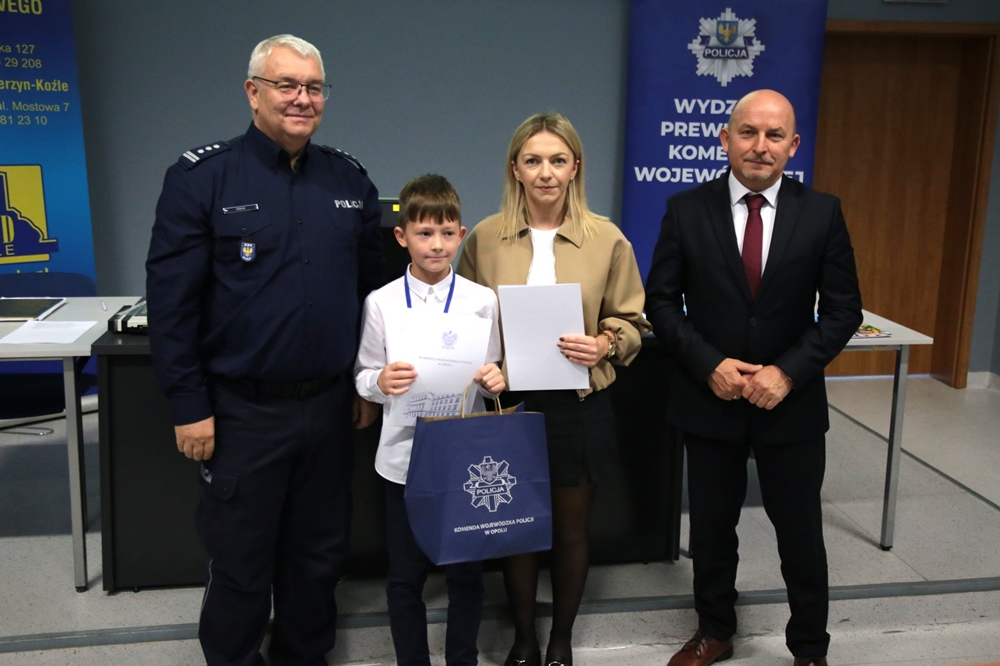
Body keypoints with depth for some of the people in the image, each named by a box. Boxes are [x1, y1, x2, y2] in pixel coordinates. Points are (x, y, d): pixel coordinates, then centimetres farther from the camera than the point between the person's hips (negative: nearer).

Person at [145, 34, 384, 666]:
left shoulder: (350, 180, 5)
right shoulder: (202, 176, -8)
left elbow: (372, 285, 12)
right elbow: (171, 299, -9)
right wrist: (190, 406, -10)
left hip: (329, 403, 4)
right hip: (241, 411, -4)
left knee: (320, 554, 18)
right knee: (240, 563, 11)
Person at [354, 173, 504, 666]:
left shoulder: (482, 301, -2)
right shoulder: (380, 302, -3)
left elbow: (491, 375, 4)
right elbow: (363, 377, 1)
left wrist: (494, 381, -17)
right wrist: (380, 382, -20)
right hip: (404, 456, 0)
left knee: (466, 573, 13)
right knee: (405, 577, 13)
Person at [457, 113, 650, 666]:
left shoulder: (607, 239, -4)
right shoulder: (485, 237, -2)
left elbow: (631, 321, 3)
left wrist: (603, 344, -17)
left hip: (578, 405, 0)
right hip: (507, 401, 1)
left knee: (571, 529, 14)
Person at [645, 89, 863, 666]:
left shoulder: (822, 213, -4)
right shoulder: (686, 210, -4)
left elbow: (844, 309, -3)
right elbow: (661, 301, -2)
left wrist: (788, 372, -15)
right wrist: (708, 365, -15)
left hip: (792, 403, 0)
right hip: (708, 398, 1)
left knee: (801, 533, 11)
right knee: (712, 529, 15)